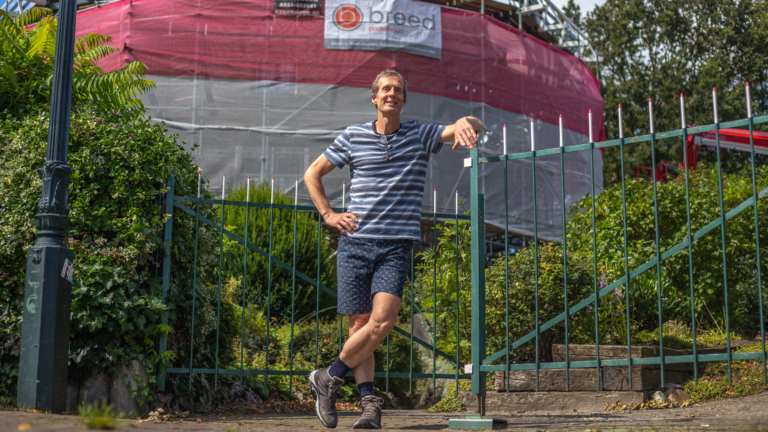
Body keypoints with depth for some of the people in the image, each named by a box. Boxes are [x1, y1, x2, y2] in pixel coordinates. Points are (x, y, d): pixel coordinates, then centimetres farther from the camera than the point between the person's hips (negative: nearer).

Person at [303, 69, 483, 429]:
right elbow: (312, 174, 17)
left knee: (382, 321, -16)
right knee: (361, 325, -1)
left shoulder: (421, 136, 7)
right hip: (355, 243, 1)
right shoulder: (352, 137, 8)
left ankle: (329, 378, 1)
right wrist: (329, 216, 5)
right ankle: (370, 402, 6)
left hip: (396, 247, 0)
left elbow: (474, 127, -4)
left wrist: (466, 123, -29)